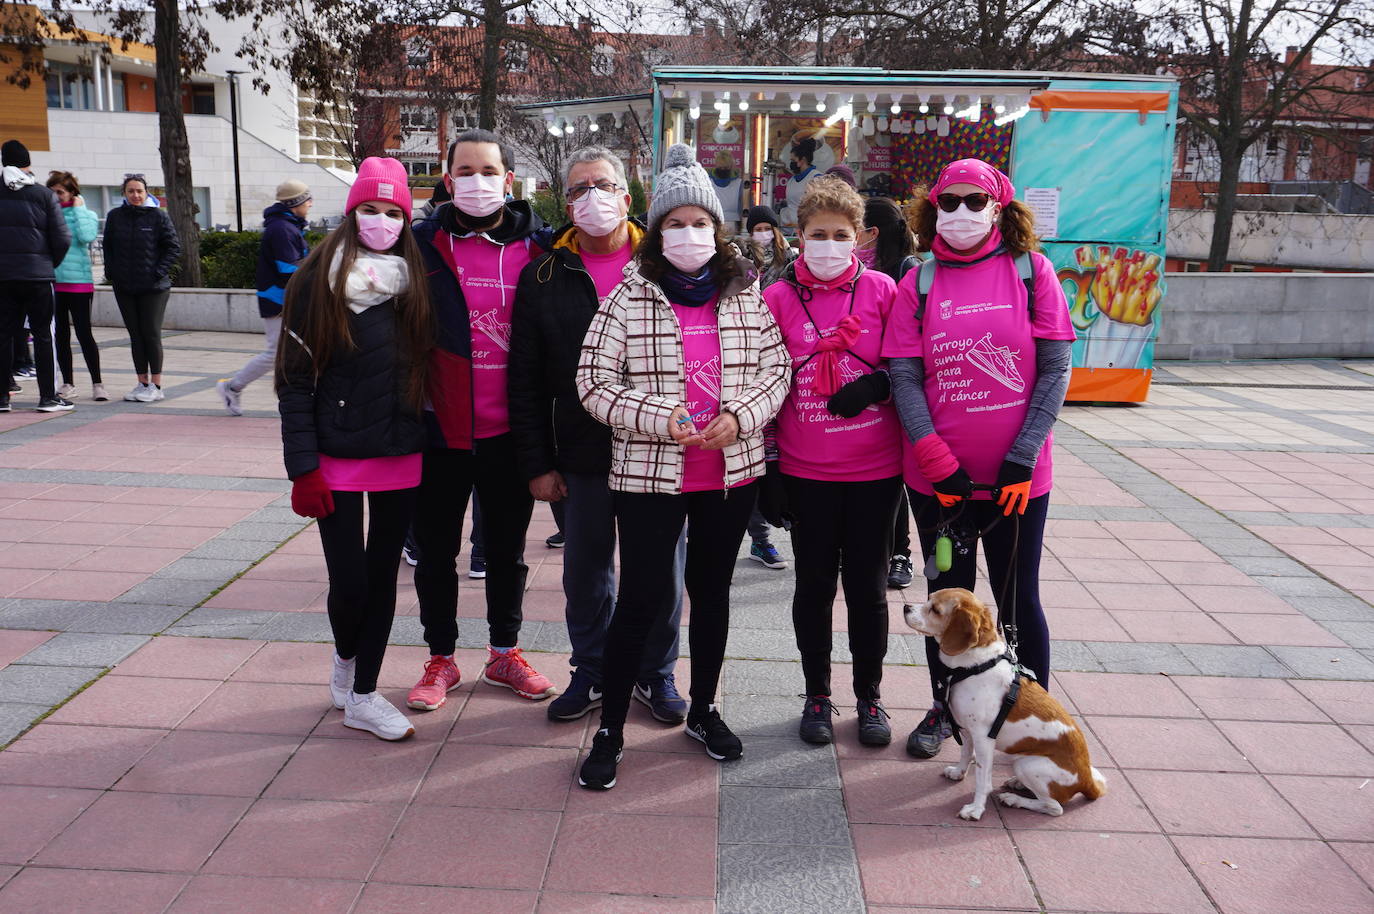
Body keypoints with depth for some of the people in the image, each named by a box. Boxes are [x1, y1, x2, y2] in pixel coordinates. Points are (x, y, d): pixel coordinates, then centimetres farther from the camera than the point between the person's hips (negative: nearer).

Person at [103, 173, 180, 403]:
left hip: (153, 287, -4)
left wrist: (159, 272, -10)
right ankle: (142, 383, 15)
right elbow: (108, 247, 15)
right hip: (124, 287, 4)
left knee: (152, 334, -4)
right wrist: (111, 272, 3)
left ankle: (156, 385, 3)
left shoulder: (158, 216, -3)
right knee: (135, 335, 8)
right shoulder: (115, 216, 7)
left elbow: (174, 247, -2)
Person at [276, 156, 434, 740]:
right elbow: (295, 378, -5)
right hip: (337, 457, -3)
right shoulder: (317, 281, -3)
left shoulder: (414, 283, 5)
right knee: (349, 581, -1)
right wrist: (302, 467, -11)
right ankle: (345, 655, 33)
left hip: (402, 456, 3)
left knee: (382, 575, 9)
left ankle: (362, 696, 23)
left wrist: (429, 443, 4)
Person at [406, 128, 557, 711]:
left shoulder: (538, 247, 1)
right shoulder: (423, 243, -1)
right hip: (440, 427, -1)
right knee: (436, 549, 11)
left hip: (510, 429, 1)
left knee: (507, 548, 15)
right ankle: (440, 660, 28)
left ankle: (505, 654, 32)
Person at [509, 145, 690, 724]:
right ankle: (592, 673, 32)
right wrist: (537, 463, 0)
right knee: (586, 574, 13)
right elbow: (525, 381, 4)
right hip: (582, 458, 2)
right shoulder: (543, 277, 4)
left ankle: (655, 675, 29)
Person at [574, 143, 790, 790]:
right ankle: (610, 731, 14)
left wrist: (739, 417, -13)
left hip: (733, 470, 4)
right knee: (643, 598, -3)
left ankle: (703, 710, 35)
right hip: (649, 473, -3)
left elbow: (776, 367, 5)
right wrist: (660, 420, -20)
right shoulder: (628, 297, -5)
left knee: (712, 589, 16)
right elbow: (595, 382, -8)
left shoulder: (745, 295, 5)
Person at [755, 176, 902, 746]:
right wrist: (767, 468, 0)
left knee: (868, 585, 9)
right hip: (805, 470, 0)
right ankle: (817, 695, 28)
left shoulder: (881, 290, -1)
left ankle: (870, 696, 28)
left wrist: (877, 383, -16)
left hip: (875, 468, 0)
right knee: (815, 583, 11)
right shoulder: (778, 298, 0)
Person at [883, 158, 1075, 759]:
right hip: (937, 477, 1)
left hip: (1016, 477, -1)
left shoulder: (1032, 271, -1)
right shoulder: (918, 282, 1)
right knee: (948, 594, 14)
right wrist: (936, 459, -12)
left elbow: (1055, 370, -3)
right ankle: (945, 709, 31)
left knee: (1019, 600, 8)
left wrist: (1022, 457, -10)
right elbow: (904, 376, -3)